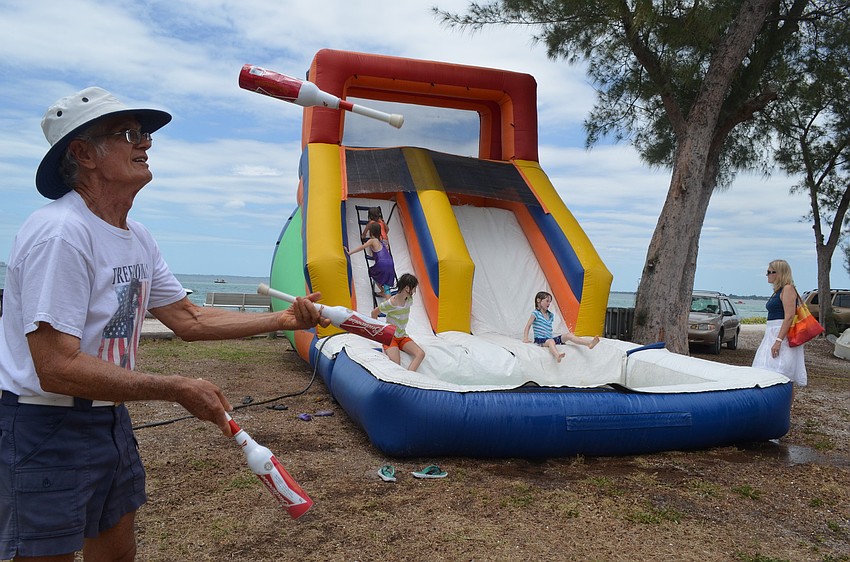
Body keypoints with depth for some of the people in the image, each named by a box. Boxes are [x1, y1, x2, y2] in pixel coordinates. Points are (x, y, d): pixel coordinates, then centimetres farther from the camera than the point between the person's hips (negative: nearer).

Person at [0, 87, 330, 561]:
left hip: (110, 419, 9)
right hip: (46, 430, -9)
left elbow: (189, 319, 9)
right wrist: (177, 389, -24)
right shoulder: (60, 232, -23)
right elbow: (57, 369, -28)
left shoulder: (138, 238, 6)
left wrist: (283, 320, 2)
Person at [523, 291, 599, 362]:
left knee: (569, 335, -8)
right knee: (551, 341, -40)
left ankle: (589, 343, -23)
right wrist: (525, 338, -16)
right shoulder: (535, 313, -3)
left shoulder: (551, 315, 19)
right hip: (540, 340, -8)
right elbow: (528, 326, -6)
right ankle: (557, 355, -75)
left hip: (550, 338, 8)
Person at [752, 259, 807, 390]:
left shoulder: (788, 289, -10)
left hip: (783, 334, -10)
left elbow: (789, 316, -20)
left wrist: (779, 340, -26)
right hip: (772, 333, 10)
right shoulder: (777, 291, 18)